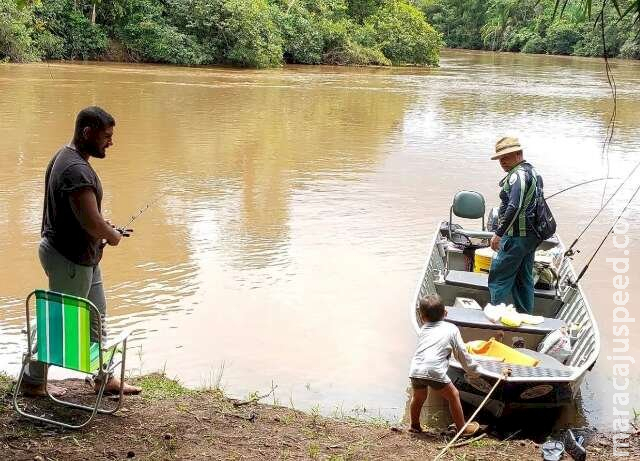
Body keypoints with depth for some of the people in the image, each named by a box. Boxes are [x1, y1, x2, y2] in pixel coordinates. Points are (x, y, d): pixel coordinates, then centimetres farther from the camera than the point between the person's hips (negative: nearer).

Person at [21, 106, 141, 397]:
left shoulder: (66, 156, 7)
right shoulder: (77, 170, -27)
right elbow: (92, 222, -30)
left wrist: (107, 230, 9)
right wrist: (113, 236, -10)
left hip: (82, 256, 10)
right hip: (70, 260, -10)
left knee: (96, 316, 18)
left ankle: (103, 377, 30)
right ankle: (33, 381, 24)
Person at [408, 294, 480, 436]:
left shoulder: (423, 330, 24)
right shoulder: (451, 329, 15)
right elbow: (461, 353, 16)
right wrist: (473, 369, 28)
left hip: (415, 370, 4)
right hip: (435, 371, -4)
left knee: (418, 397, 29)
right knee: (453, 396, 16)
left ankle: (415, 425, 44)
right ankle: (463, 429, 24)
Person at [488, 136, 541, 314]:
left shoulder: (518, 175, -17)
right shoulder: (532, 171, 16)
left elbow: (514, 207, -29)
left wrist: (498, 233, -26)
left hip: (517, 237, -10)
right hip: (532, 234, 10)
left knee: (499, 277, -3)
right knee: (524, 278, 16)